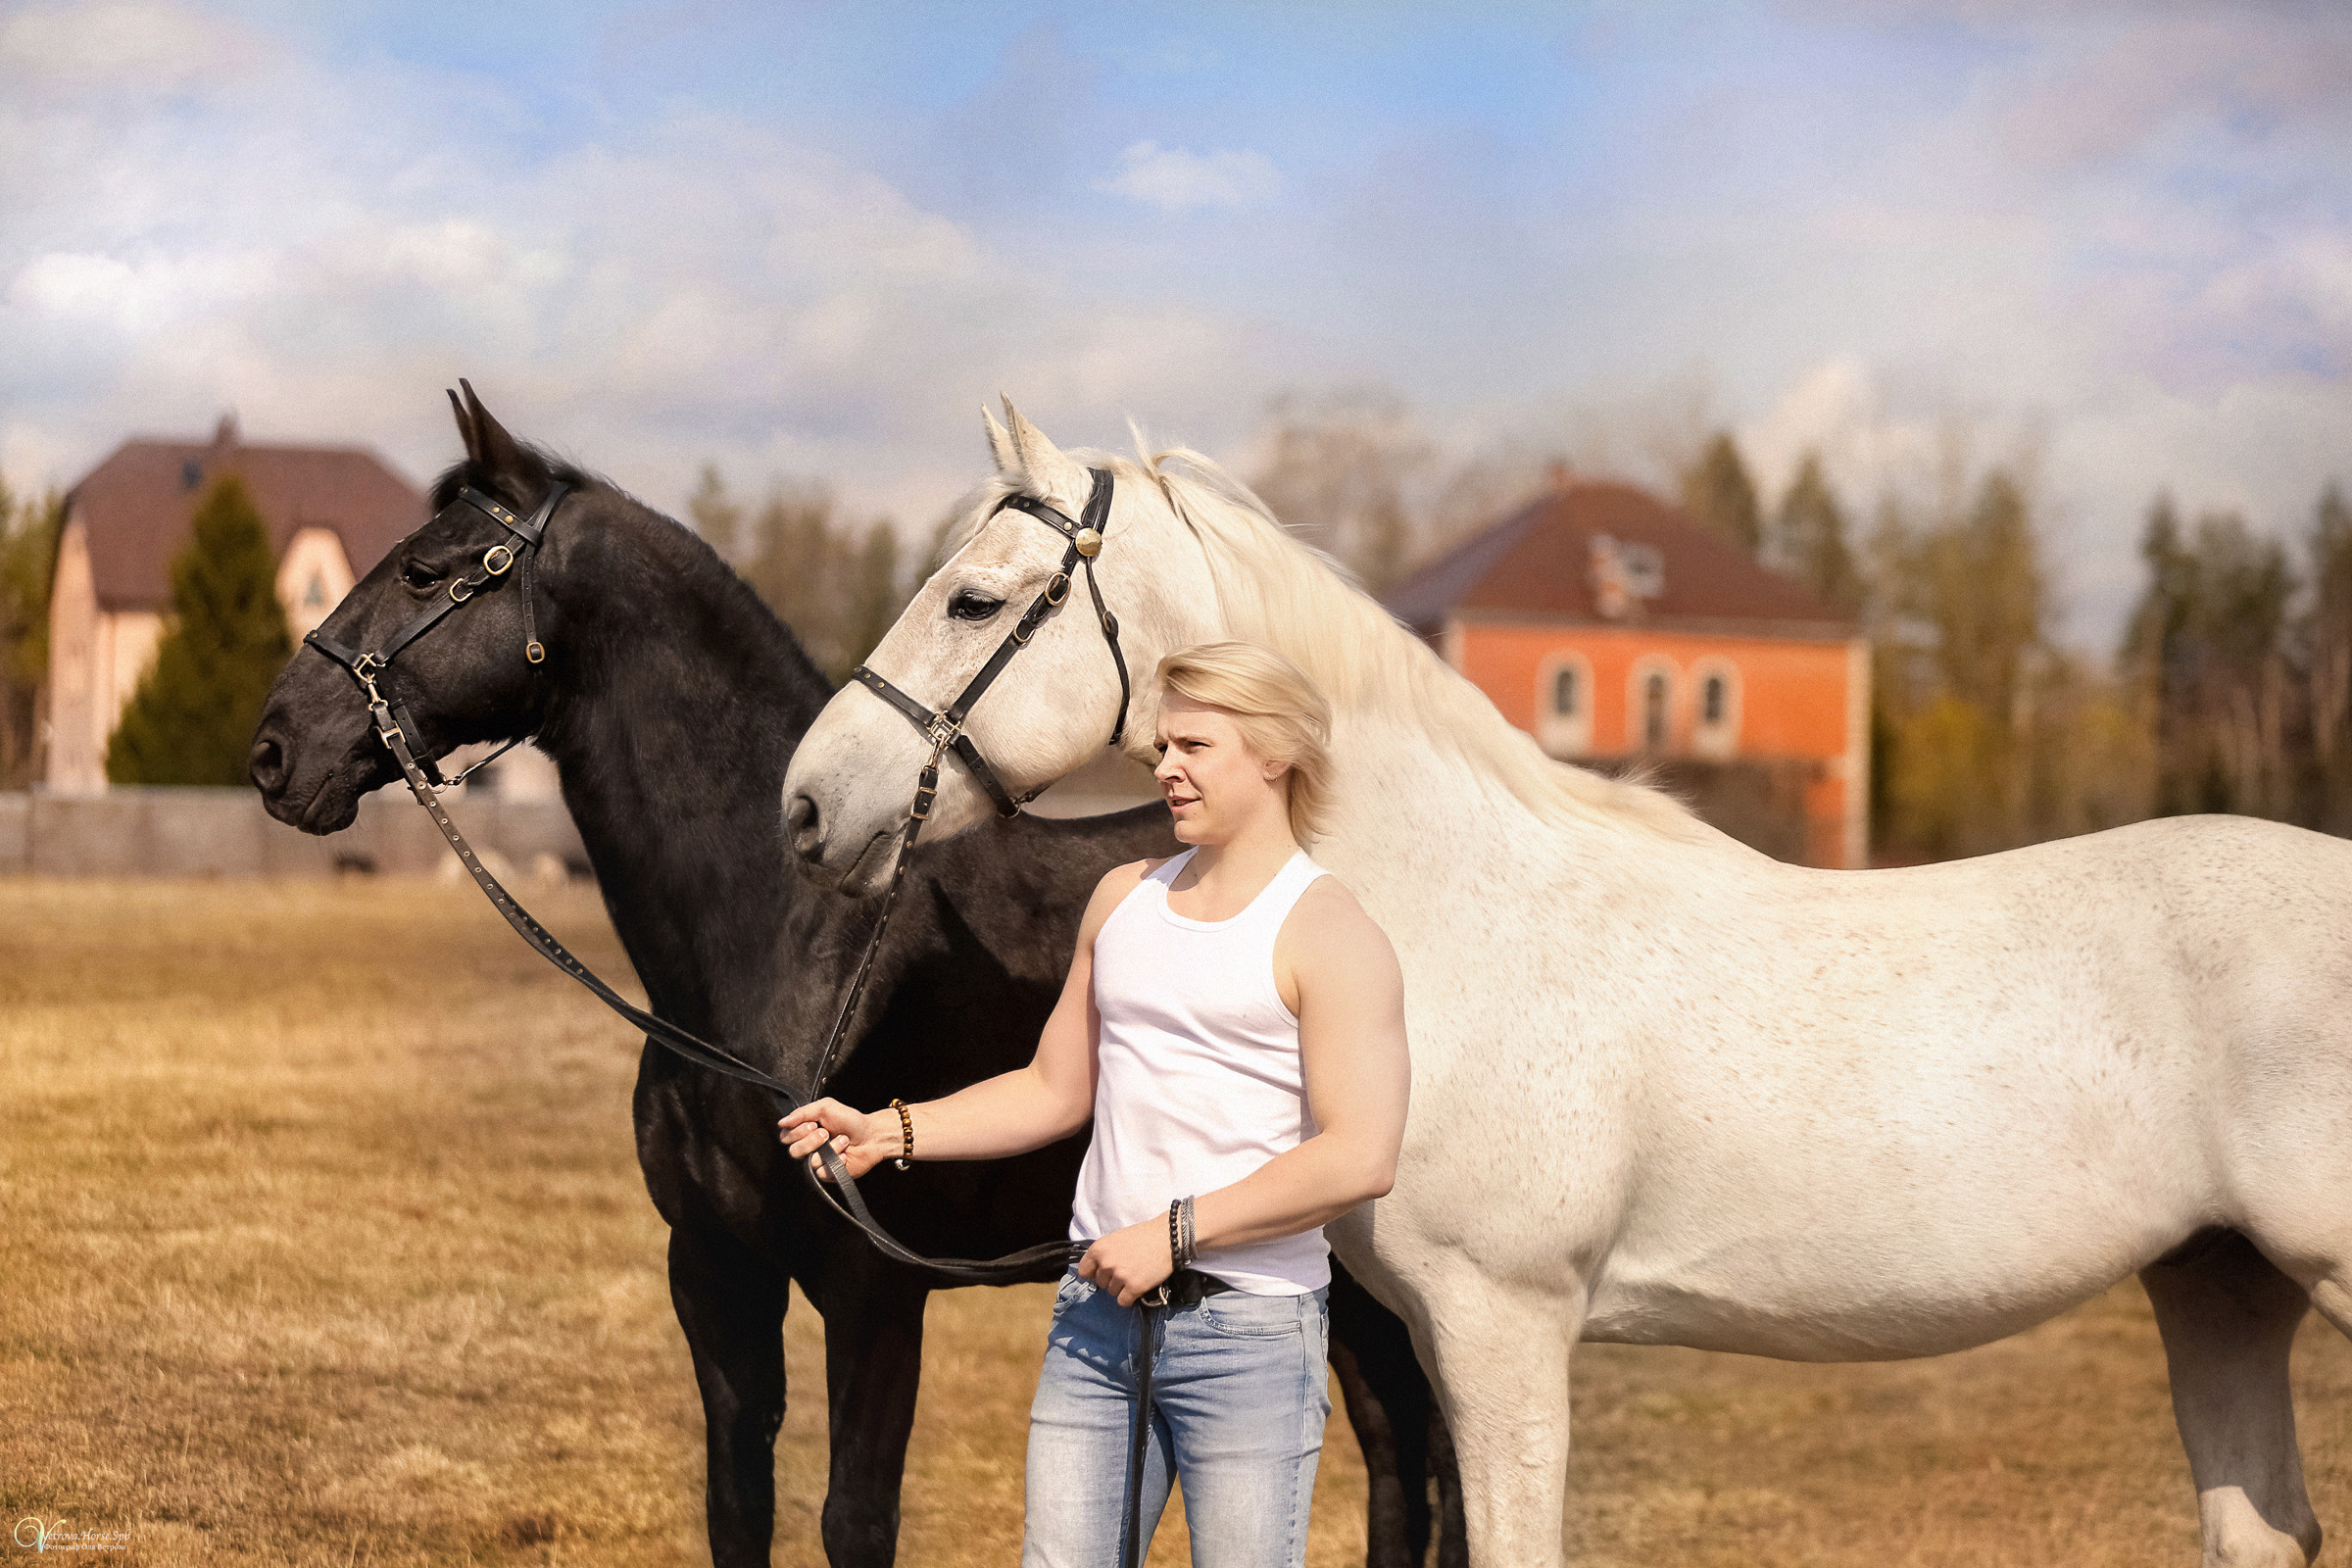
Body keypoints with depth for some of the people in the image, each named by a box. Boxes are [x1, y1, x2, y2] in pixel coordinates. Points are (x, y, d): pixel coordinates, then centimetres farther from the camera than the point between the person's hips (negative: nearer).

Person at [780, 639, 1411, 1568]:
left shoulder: (1326, 935, -9)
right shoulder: (1124, 899, 13)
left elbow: (1360, 1158, -19)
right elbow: (1057, 1091, 21)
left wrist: (1175, 1230, -19)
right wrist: (892, 1133, 9)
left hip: (1251, 1325, -6)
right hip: (1098, 1311, 6)